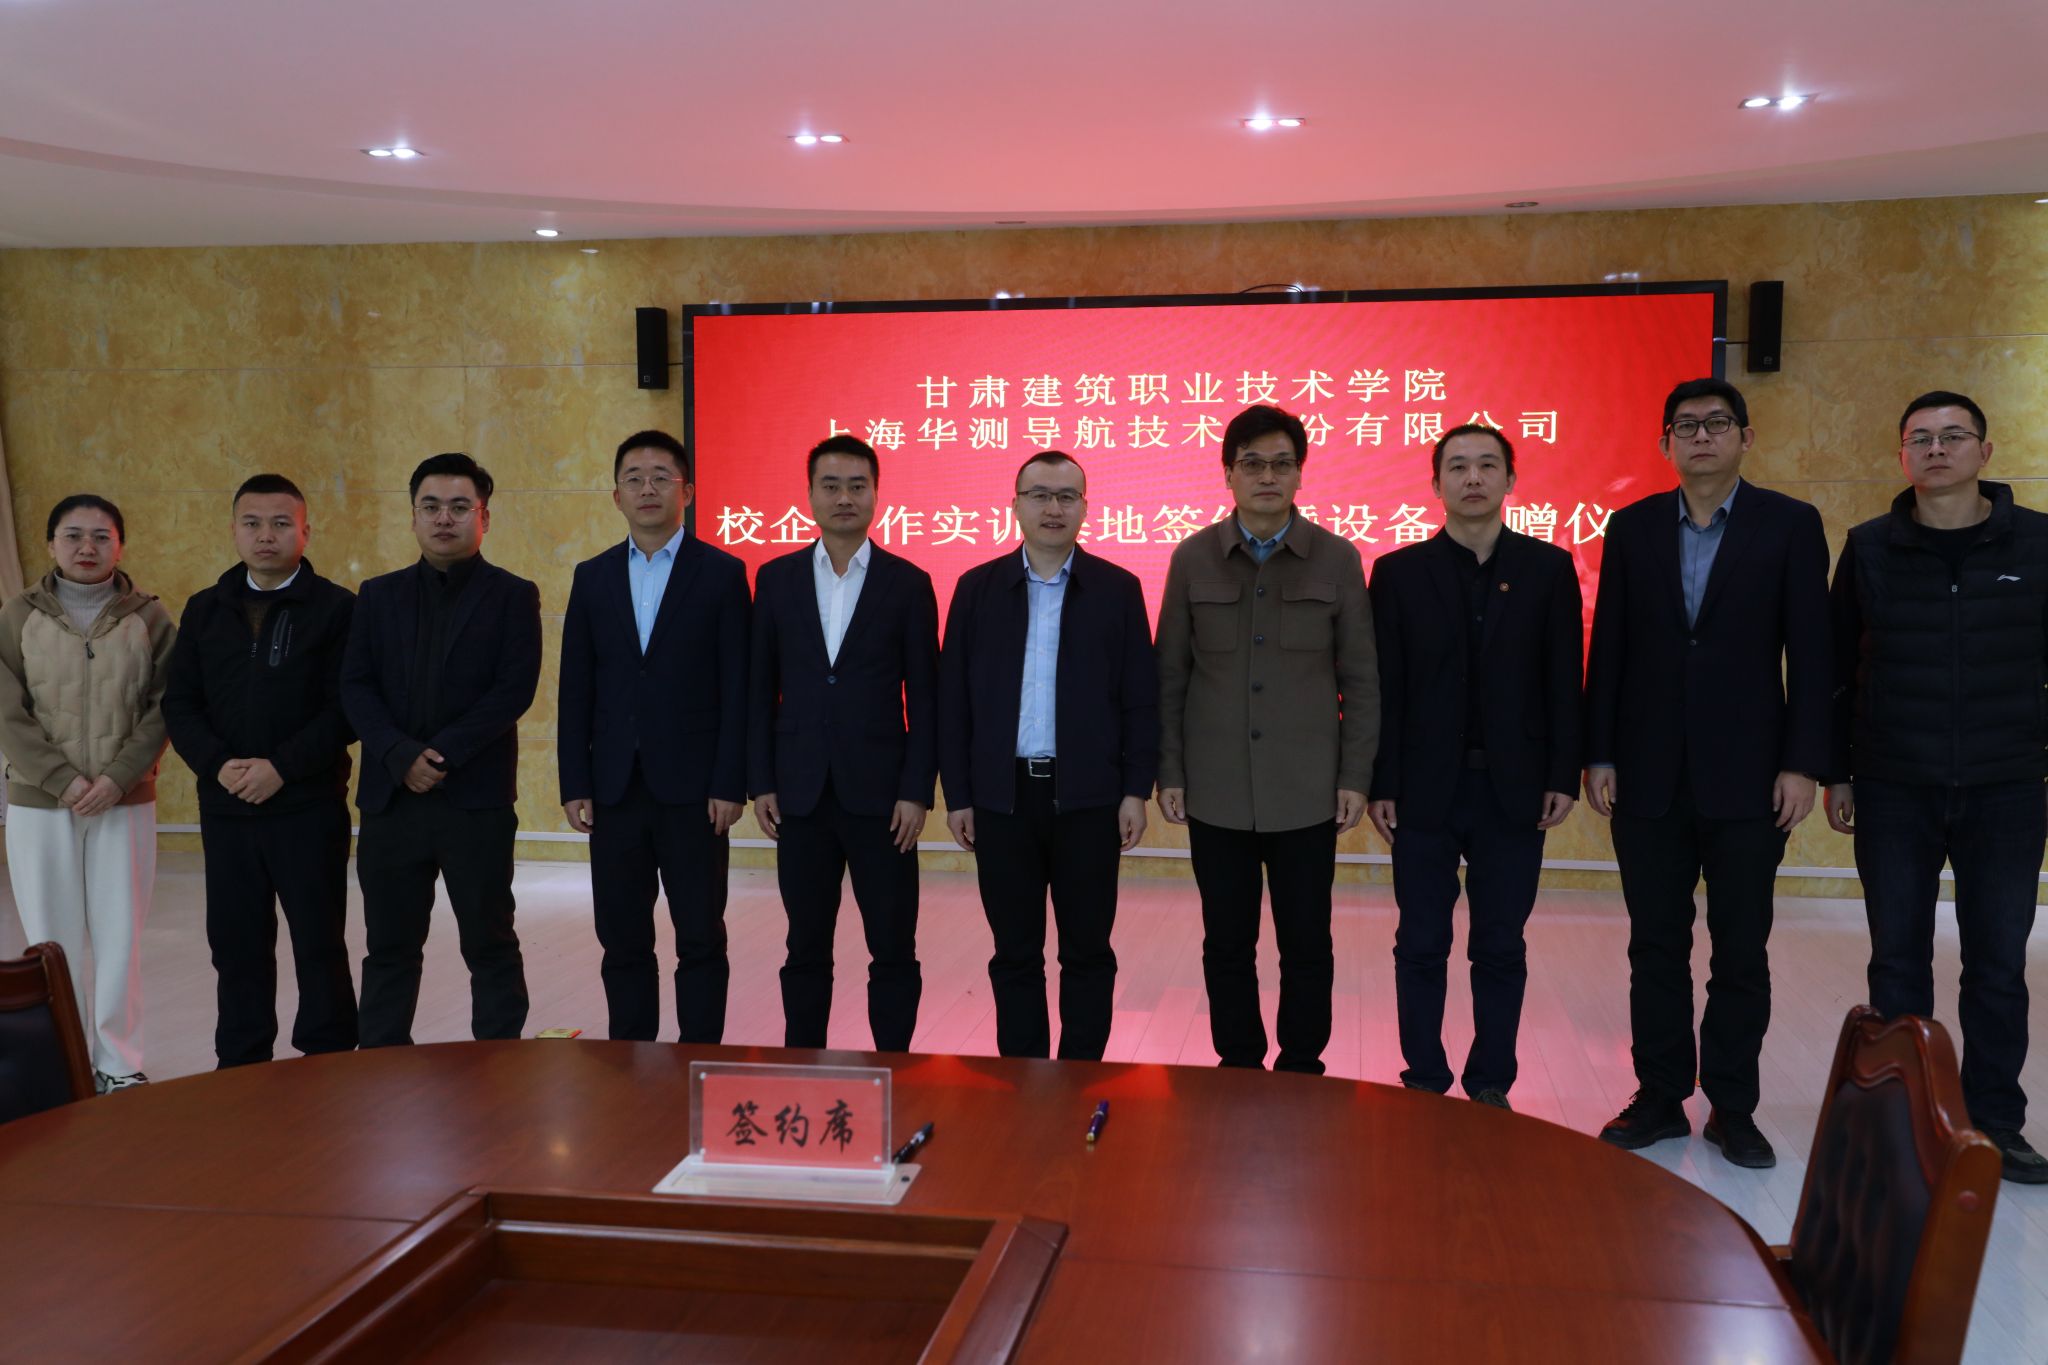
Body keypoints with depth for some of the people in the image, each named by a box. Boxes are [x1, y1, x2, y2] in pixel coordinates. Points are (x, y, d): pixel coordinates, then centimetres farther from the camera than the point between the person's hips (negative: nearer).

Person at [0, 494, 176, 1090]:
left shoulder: (149, 618, 3)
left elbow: (164, 706, -1)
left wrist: (118, 778, -12)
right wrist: (64, 779, -12)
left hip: (125, 803, 0)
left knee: (120, 938, 2)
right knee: (53, 940, 4)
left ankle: (119, 1064, 14)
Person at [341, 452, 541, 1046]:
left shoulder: (513, 596, 2)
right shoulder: (379, 595, 12)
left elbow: (514, 690, -8)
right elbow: (355, 687, 4)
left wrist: (441, 754, -14)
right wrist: (401, 756, -11)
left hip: (477, 799, -3)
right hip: (391, 797, 3)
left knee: (490, 944, 4)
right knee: (389, 947, 10)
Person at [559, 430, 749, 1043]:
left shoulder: (722, 573, 0)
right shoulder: (592, 577, 9)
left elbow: (737, 687, -4)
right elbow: (575, 690, 8)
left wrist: (730, 784, -10)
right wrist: (574, 784, 1)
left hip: (691, 787, -3)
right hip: (614, 787, 3)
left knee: (701, 939, 2)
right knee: (622, 940, 10)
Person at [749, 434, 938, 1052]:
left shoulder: (908, 582, 1)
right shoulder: (776, 578, 6)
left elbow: (924, 696, -1)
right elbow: (761, 689, 7)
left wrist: (917, 791, -7)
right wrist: (761, 782, 1)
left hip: (880, 793, -2)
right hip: (801, 793, 2)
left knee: (894, 950, 3)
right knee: (806, 948, 10)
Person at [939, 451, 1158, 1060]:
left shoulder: (1118, 589, 2)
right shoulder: (977, 588, 5)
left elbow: (1141, 699, 1)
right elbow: (953, 700, 4)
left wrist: (1136, 789, -4)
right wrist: (957, 795, 1)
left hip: (1087, 796, -1)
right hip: (1001, 796, 1)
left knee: (1087, 952, 6)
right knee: (1015, 953, 9)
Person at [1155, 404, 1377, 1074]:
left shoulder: (1338, 559, 0)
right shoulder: (1192, 558, 2)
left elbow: (1360, 680, 2)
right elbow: (1170, 677, 5)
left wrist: (1355, 778, -2)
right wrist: (1169, 774, 1)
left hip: (1306, 792, 0)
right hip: (1217, 792, 1)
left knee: (1307, 945, 6)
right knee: (1227, 945, 9)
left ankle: (1301, 1073, 22)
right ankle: (1238, 1070, 24)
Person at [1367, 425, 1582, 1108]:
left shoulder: (1548, 567, 3)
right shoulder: (1398, 571, 1)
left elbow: (1563, 680, 1)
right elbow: (1384, 686, -1)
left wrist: (1563, 776, -4)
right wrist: (1380, 783, -5)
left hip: (1512, 789, 1)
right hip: (1425, 789, 0)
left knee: (1500, 948, 8)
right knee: (1421, 946, 7)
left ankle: (1491, 1086, 20)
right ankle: (1424, 1083, 19)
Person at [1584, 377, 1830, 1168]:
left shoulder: (1790, 525, 0)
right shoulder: (1633, 527, 5)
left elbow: (1810, 653, -3)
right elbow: (1608, 649, 4)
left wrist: (1802, 764, -8)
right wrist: (1598, 756, 0)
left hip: (1746, 777, -1)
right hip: (1649, 777, 2)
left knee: (1741, 952, 7)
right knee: (1655, 947, 9)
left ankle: (1733, 1108, 20)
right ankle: (1660, 1099, 21)